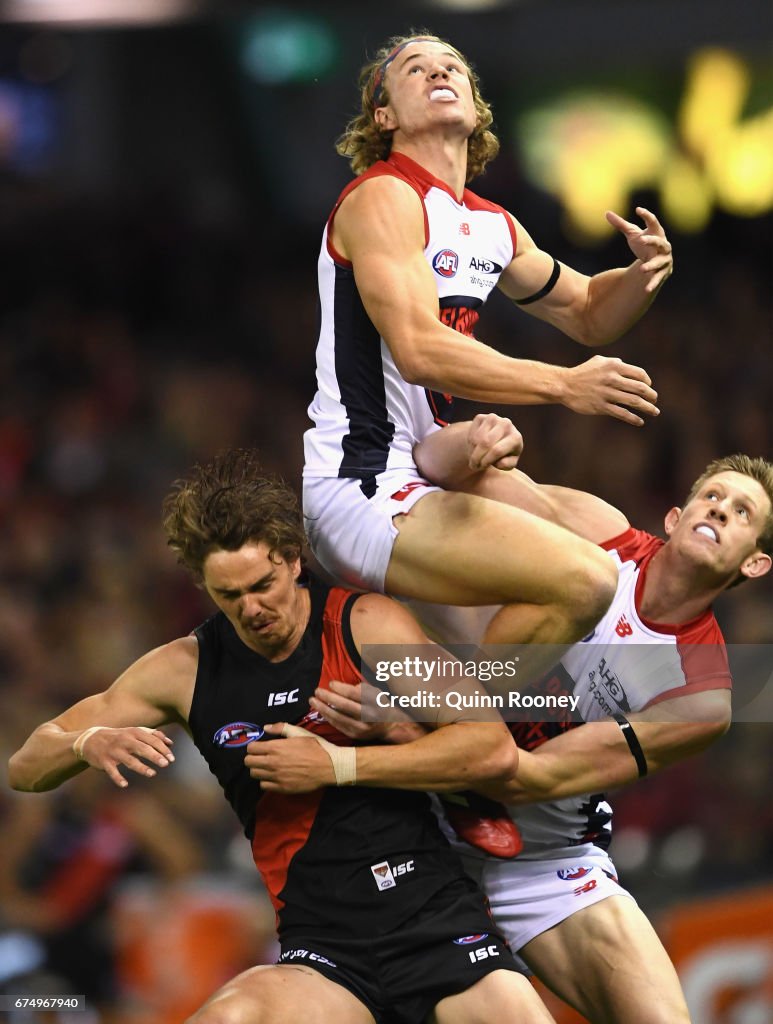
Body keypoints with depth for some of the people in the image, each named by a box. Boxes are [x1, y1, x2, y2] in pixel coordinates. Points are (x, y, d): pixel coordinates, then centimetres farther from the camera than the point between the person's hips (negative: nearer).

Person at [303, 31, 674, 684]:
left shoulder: (493, 226, 17)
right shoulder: (384, 197, -9)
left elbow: (588, 315, 32)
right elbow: (419, 349, -22)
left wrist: (644, 275, 9)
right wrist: (564, 385, -25)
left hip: (421, 481, 10)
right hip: (360, 489, -10)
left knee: (617, 541, 23)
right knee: (584, 581, -26)